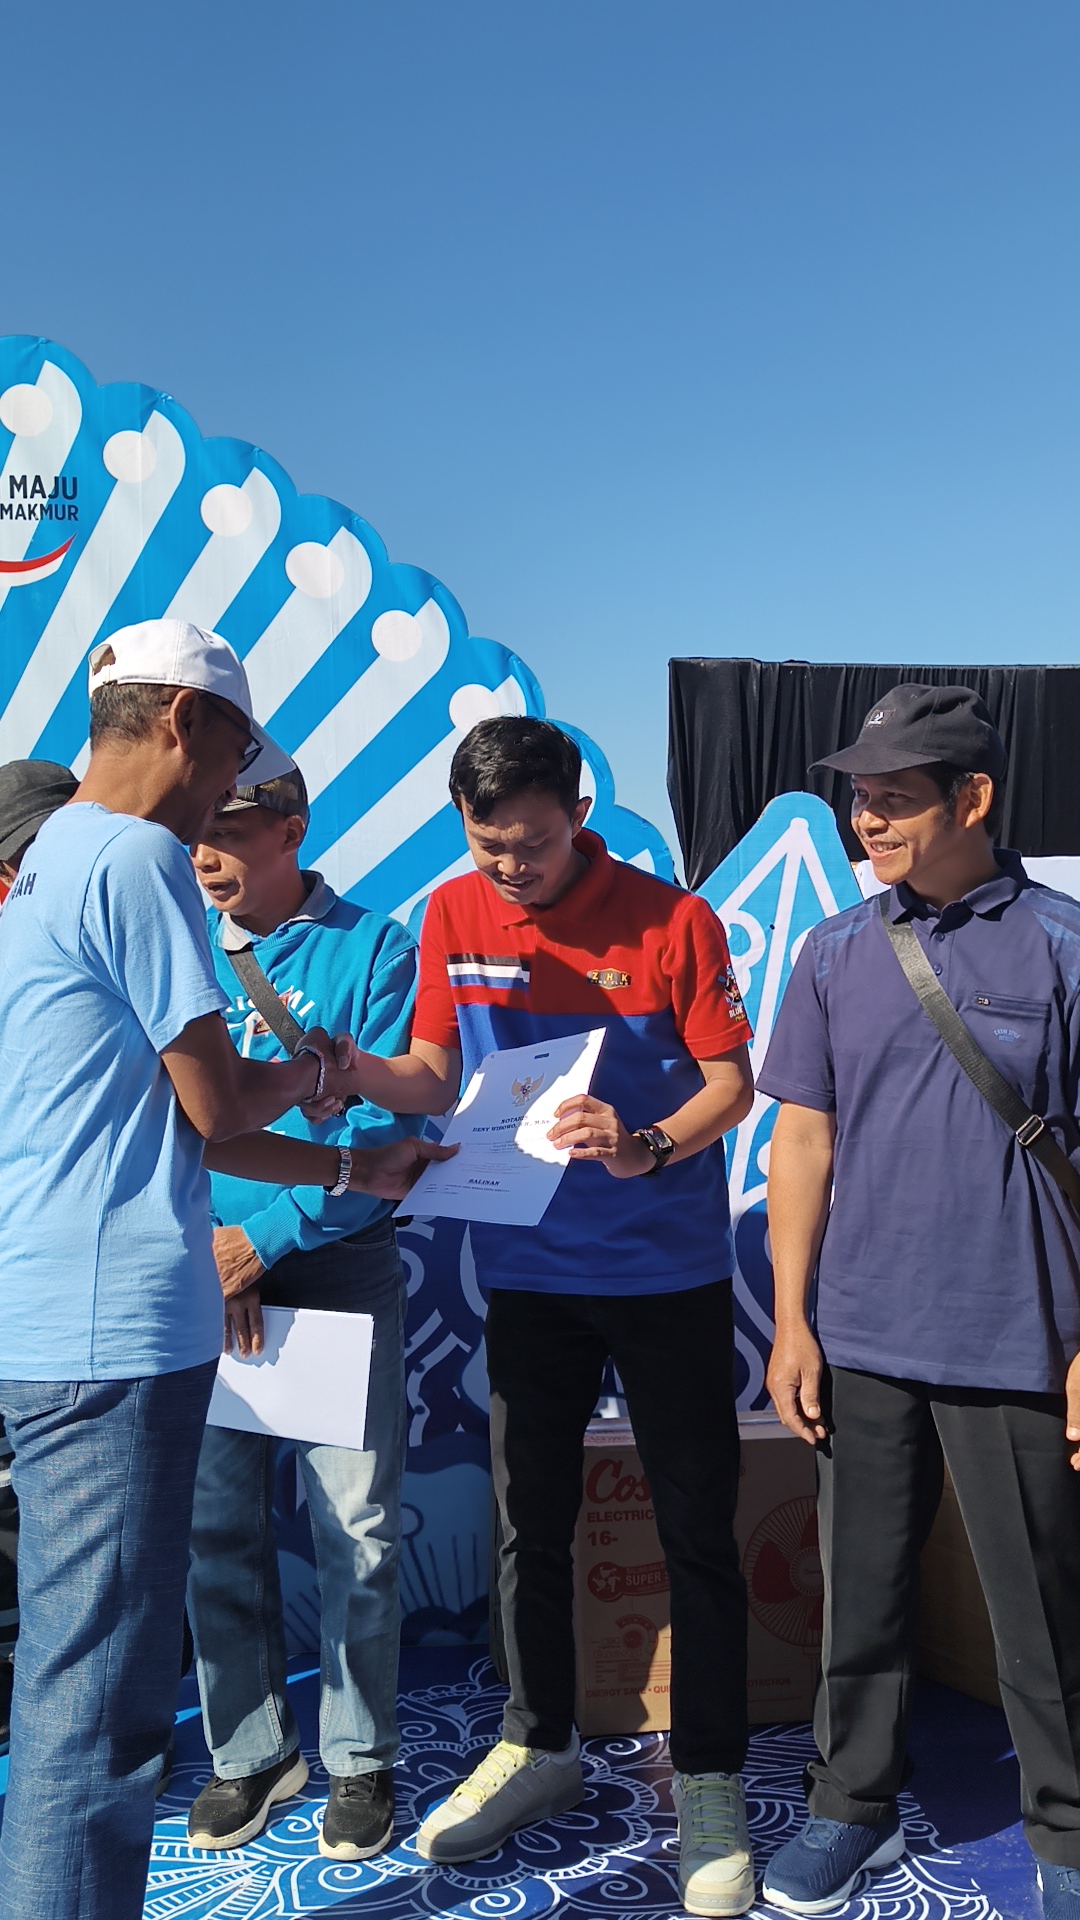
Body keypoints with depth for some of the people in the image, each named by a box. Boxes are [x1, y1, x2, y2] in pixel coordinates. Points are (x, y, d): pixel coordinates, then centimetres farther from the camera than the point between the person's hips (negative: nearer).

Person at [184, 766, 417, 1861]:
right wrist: (197, 1248, -10)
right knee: (216, 1522, 9)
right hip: (204, 1271, 4)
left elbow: (385, 1132, -10)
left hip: (338, 1266, -3)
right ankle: (249, 1749, 28)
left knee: (356, 1525, 3)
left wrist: (261, 1241, -16)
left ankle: (358, 1758, 22)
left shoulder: (374, 950, -5)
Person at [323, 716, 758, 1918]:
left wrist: (645, 1146, -27)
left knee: (695, 1533, 6)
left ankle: (710, 1786, 24)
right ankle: (538, 1748, 36)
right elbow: (437, 1078, 3)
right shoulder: (453, 917, 0)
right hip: (528, 1271, 3)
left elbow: (732, 1083, -9)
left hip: (667, 1272, -3)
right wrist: (355, 1069, -18)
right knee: (528, 1522, 15)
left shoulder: (671, 921, -10)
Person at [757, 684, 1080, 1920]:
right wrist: (792, 1322, 2)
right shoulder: (837, 954, 4)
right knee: (862, 1589, 15)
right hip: (863, 1340, 3)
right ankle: (852, 1805, 35)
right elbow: (803, 1141, 5)